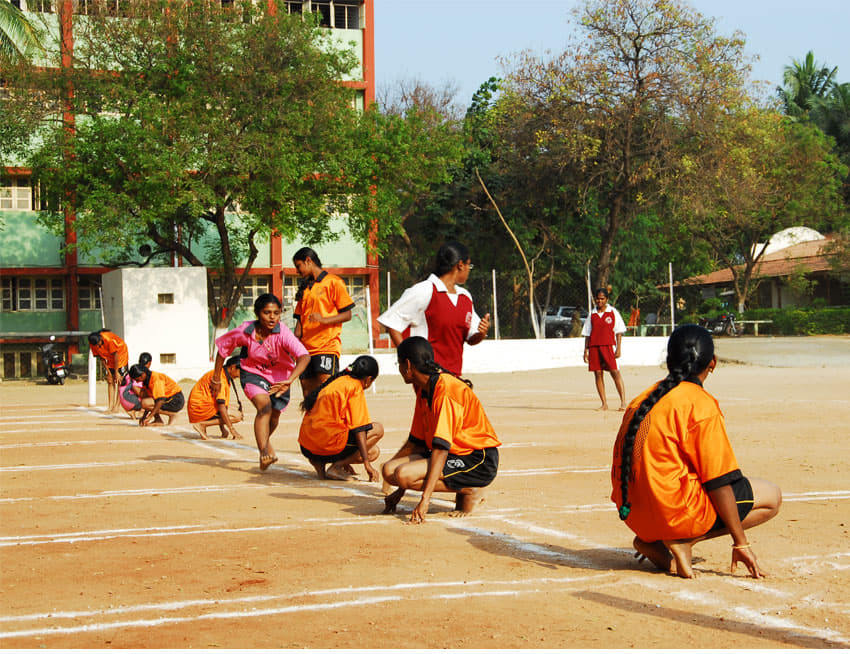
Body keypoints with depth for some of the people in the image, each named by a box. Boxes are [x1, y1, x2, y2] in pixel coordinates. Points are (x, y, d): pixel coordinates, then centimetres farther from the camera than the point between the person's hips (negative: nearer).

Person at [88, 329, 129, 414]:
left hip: (121, 354, -6)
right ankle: (111, 406, -5)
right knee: (110, 381, -3)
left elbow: (116, 355, -26)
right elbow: (101, 357, -6)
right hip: (110, 358, 6)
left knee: (120, 381, -11)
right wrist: (108, 372, -8)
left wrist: (116, 372, -19)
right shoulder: (93, 344, -17)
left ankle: (117, 407, -13)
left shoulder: (109, 339, -35)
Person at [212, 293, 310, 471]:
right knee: (264, 406, -27)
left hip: (279, 375, 1)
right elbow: (223, 347, -5)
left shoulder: (283, 333, -31)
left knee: (274, 416, 15)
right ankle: (264, 452, -29)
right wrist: (216, 379, 2)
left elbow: (304, 356, -45)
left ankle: (265, 440, 50)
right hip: (253, 372, -1)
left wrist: (289, 381, -61)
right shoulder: (245, 331, -24)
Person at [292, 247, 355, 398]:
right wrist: (296, 337, 4)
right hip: (306, 348, 6)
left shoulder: (333, 282, -1)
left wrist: (323, 319, -20)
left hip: (327, 347, -6)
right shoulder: (305, 287, 19)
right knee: (308, 395, 3)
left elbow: (347, 315, -5)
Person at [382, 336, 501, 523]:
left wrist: (425, 500, -32)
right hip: (455, 455, 10)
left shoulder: (446, 389, -20)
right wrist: (400, 492, 16)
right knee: (390, 469, -9)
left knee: (403, 474, -25)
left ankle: (470, 491, -8)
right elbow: (419, 443, 16)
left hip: (479, 461, -9)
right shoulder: (423, 389, 11)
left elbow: (442, 447, -27)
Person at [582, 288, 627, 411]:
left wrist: (618, 348, -7)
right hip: (594, 347, 3)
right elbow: (587, 334, 15)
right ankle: (604, 404, 6)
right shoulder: (592, 315, 13)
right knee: (598, 374, 1)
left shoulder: (613, 312, 5)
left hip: (609, 346, -3)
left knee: (615, 372, -10)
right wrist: (586, 350, 8)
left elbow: (619, 332, 2)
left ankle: (623, 402, -8)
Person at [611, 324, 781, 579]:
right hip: (675, 511, -8)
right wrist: (740, 543, -4)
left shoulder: (640, 401, 11)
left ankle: (653, 541, 7)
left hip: (634, 517, 8)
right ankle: (682, 540, -7)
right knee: (771, 497, 6)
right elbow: (719, 482, -12)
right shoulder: (701, 404, -11)